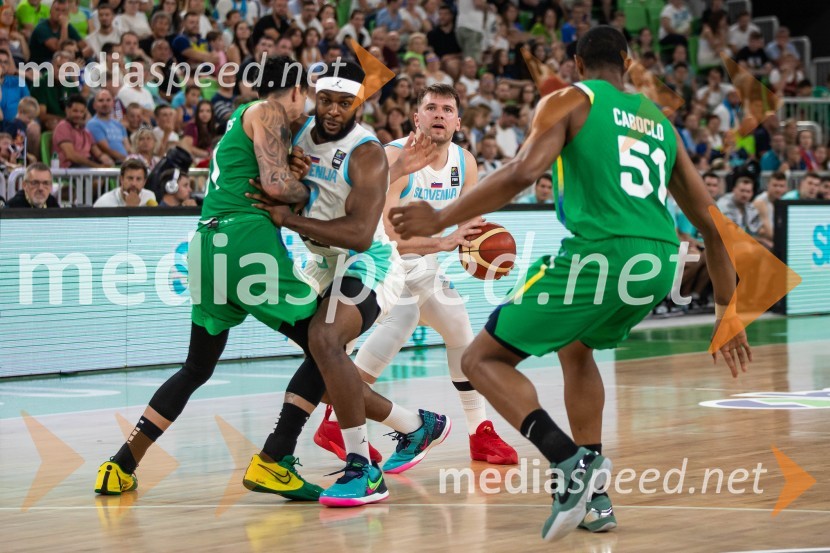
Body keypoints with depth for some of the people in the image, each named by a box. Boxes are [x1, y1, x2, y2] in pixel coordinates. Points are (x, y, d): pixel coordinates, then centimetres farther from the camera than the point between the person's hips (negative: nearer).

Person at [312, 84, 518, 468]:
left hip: (424, 261, 8)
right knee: (404, 314, -31)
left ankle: (481, 434, 28)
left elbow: (471, 224, 6)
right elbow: (383, 234, -34)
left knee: (460, 332, 12)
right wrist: (443, 243, -43)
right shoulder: (394, 158, -26)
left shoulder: (465, 163, -5)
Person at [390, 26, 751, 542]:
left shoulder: (569, 101, 10)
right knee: (575, 348, 33)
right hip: (661, 262, 6)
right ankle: (594, 498, 27)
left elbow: (524, 172, -10)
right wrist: (728, 313, 30)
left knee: (483, 359, 6)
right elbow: (711, 224, 24)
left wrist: (441, 220, -3)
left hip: (601, 252, -6)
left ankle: (571, 462, -16)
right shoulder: (660, 121, 25)